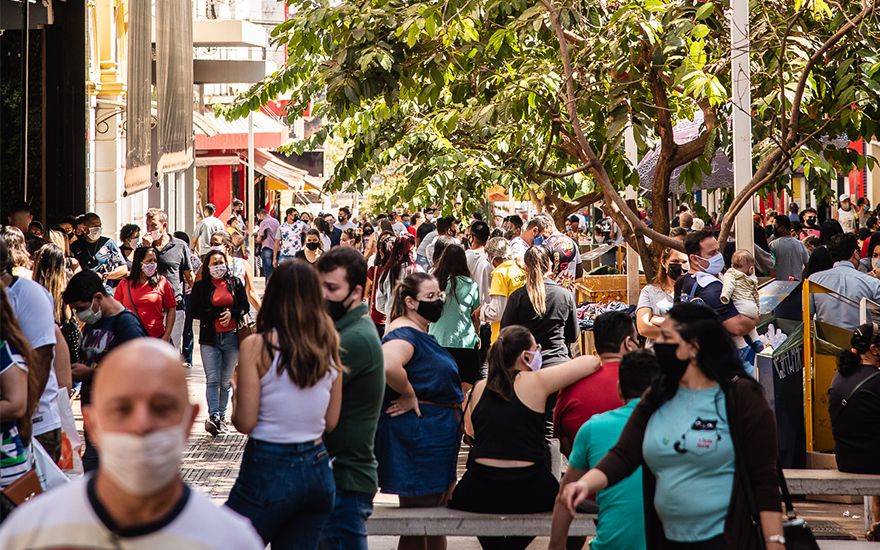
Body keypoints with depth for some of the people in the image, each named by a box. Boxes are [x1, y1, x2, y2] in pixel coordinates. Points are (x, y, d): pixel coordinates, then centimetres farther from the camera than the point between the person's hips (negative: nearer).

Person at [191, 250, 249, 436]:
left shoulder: (235, 283, 7)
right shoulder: (200, 286, 3)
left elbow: (245, 307, 9)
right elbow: (195, 312, -3)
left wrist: (232, 313, -11)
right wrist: (219, 312, -12)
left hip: (232, 337, 2)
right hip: (209, 338, -2)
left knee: (226, 381, 8)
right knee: (212, 379, -13)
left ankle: (221, 418, 17)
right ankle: (213, 417, -22)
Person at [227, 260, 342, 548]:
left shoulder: (257, 346, -10)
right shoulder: (329, 346, 3)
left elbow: (245, 422, -10)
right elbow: (331, 422, 9)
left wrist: (236, 396, 9)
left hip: (268, 469, -5)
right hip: (317, 468, 5)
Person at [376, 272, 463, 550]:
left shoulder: (421, 334, 13)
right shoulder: (404, 334, -19)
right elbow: (388, 365, -41)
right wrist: (408, 395, -27)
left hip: (438, 438, 11)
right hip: (417, 435, -11)